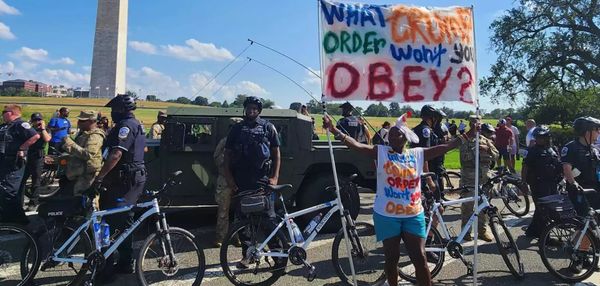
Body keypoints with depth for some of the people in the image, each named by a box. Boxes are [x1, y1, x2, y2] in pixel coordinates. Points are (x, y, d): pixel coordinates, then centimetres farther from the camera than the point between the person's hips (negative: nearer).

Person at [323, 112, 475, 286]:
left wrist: (468, 135, -2)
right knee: (391, 258, 11)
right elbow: (355, 145, -16)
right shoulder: (380, 152, -5)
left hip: (413, 216, 1)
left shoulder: (418, 154, 2)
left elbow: (446, 147, 3)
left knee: (420, 259, 5)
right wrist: (333, 130, -28)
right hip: (386, 216, -1)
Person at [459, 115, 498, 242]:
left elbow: (496, 155, 7)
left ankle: (482, 230, 21)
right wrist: (476, 150, -22)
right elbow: (464, 157, -14)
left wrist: (488, 149, -10)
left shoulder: (485, 140, 13)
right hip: (468, 178, -4)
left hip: (483, 178, 4)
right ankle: (466, 231, 11)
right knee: (467, 206, 0)